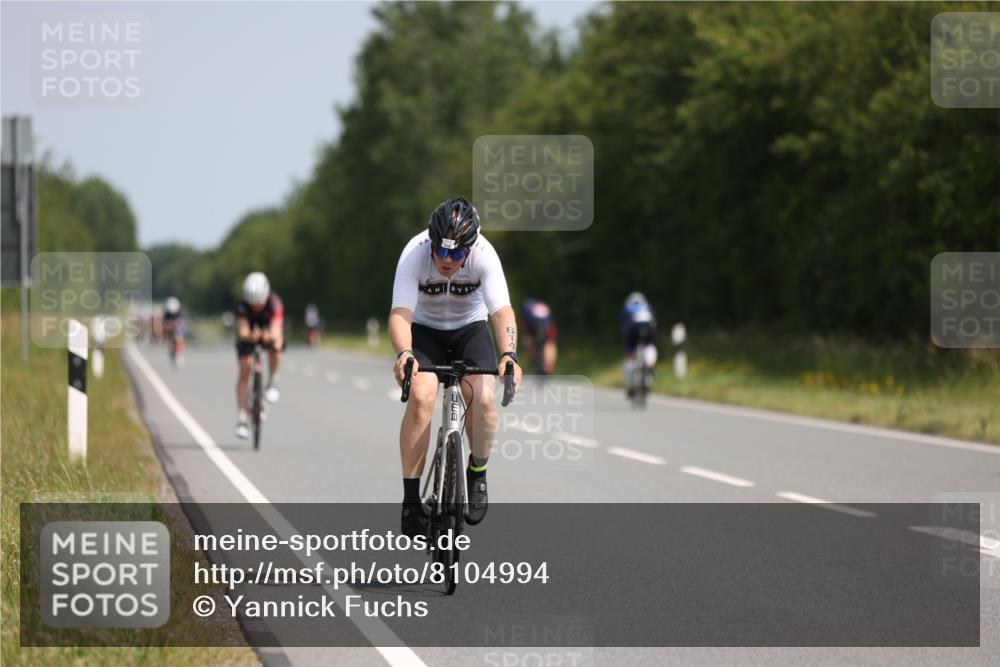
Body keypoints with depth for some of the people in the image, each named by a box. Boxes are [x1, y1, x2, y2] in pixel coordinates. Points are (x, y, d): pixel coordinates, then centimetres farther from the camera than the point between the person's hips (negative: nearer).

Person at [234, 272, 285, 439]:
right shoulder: (243, 306, -33)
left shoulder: (275, 303, -35)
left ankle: (272, 381, -9)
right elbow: (242, 331, -43)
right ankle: (243, 416, -9)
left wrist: (272, 337, -70)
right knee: (245, 370, -14)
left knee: (276, 348, -34)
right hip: (249, 334, 0)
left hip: (269, 332, 0)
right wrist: (250, 336, -66)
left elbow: (276, 330, -47)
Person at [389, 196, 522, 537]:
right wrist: (404, 354, -56)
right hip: (425, 330, -1)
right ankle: (411, 498, -20)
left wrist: (509, 354, -52)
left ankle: (477, 474, 4)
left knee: (482, 397, -24)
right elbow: (400, 314, -36)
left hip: (470, 327, 1)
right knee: (421, 396, -27)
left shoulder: (483, 254, -26)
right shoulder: (414, 253, -28)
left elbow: (502, 310, -34)